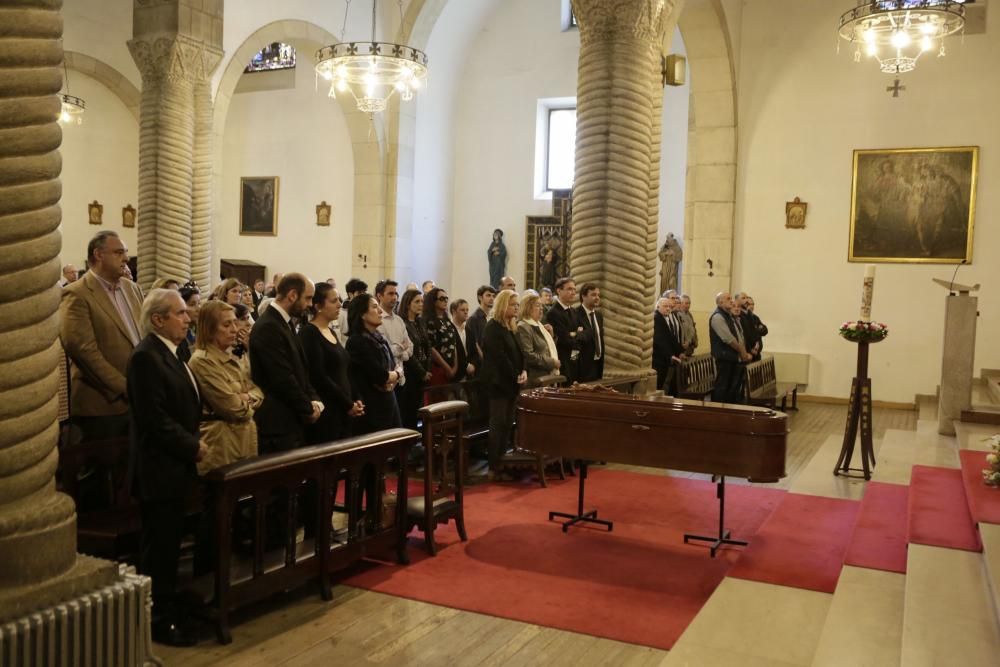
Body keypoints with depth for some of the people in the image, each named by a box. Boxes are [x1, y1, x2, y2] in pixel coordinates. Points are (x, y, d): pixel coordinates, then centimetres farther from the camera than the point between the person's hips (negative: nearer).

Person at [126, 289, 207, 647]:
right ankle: (159, 620, 12)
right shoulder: (146, 356, -18)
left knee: (167, 544, 17)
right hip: (158, 469, -9)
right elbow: (155, 419, -23)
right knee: (159, 546, 1)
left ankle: (167, 609, 27)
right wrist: (193, 447, -15)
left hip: (174, 466, 9)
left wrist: (193, 442, 6)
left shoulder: (168, 353, 13)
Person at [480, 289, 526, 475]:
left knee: (507, 424, 7)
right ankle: (494, 467, -5)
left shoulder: (511, 327, 15)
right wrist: (516, 376, -13)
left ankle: (504, 463, 11)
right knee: (498, 424, -8)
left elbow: (518, 353, 13)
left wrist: (523, 371, -4)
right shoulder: (493, 328, -11)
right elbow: (500, 357, -17)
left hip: (511, 383, 8)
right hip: (499, 382, -8)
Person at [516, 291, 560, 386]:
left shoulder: (538, 324, 17)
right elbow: (528, 356, -21)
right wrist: (552, 362, -16)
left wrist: (550, 334, 9)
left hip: (548, 377, 9)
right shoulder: (523, 327, -11)